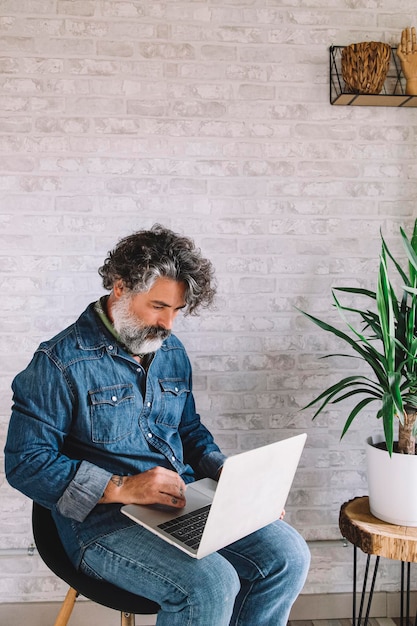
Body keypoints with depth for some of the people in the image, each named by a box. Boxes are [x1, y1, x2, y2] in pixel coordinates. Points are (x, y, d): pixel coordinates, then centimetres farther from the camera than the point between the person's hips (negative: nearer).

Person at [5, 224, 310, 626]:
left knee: (289, 555, -10)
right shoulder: (61, 363, -10)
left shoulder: (171, 352, 12)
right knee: (211, 586, -29)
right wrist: (122, 488, -23)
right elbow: (24, 462, -14)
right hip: (104, 520, -6)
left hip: (187, 502, 7)